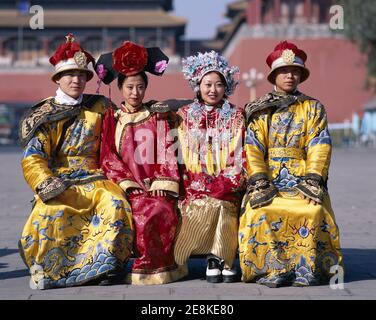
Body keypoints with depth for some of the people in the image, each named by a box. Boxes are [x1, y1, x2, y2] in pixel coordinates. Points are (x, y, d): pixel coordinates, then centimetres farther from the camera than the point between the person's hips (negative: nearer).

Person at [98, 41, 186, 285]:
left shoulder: (158, 116, 16)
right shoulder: (112, 118, 13)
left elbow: (167, 153, 7)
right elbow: (108, 157, 5)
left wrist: (162, 183, -8)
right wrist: (129, 183, -9)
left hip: (156, 185, 1)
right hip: (128, 186, -1)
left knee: (164, 212, -30)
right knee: (145, 213, -31)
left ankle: (150, 267, -13)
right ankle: (161, 266, -12)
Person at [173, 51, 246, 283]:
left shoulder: (236, 117, 13)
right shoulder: (185, 116, 15)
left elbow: (240, 156, 6)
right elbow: (180, 155, 11)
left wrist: (227, 183, -9)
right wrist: (185, 186, -3)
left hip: (226, 185, 0)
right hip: (195, 184, 1)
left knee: (220, 201, -33)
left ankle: (218, 259, -19)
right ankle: (221, 260, -17)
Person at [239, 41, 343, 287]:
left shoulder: (313, 108, 14)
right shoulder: (260, 111, 13)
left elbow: (319, 147, 3)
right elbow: (253, 147, 1)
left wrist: (312, 181, -12)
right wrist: (259, 182, -13)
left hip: (302, 177, 0)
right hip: (268, 179, 0)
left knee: (313, 210, -30)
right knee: (261, 212, -29)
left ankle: (307, 268, -22)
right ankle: (271, 268, -23)